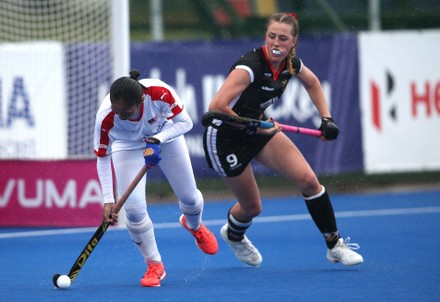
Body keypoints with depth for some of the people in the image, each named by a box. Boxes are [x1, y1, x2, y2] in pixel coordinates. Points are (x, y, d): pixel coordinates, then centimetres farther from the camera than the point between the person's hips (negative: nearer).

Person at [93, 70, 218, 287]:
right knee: (133, 208, -17)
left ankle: (195, 226, 49)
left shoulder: (160, 93, -39)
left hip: (166, 136, 1)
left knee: (189, 198, 10)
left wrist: (158, 139, -37)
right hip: (127, 147, -1)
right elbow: (102, 158, -22)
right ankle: (154, 265, 3)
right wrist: (108, 199, -26)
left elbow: (185, 122, -22)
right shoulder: (106, 118, -37)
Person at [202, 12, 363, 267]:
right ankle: (233, 236, 43)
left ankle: (335, 246, 5)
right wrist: (252, 126, -28)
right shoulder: (250, 66, -32)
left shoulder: (290, 63, -9)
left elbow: (312, 83, 15)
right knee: (252, 207, 6)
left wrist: (326, 118, 6)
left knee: (309, 180, -8)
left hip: (258, 129, 6)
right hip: (225, 138, -6)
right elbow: (217, 107, -39)